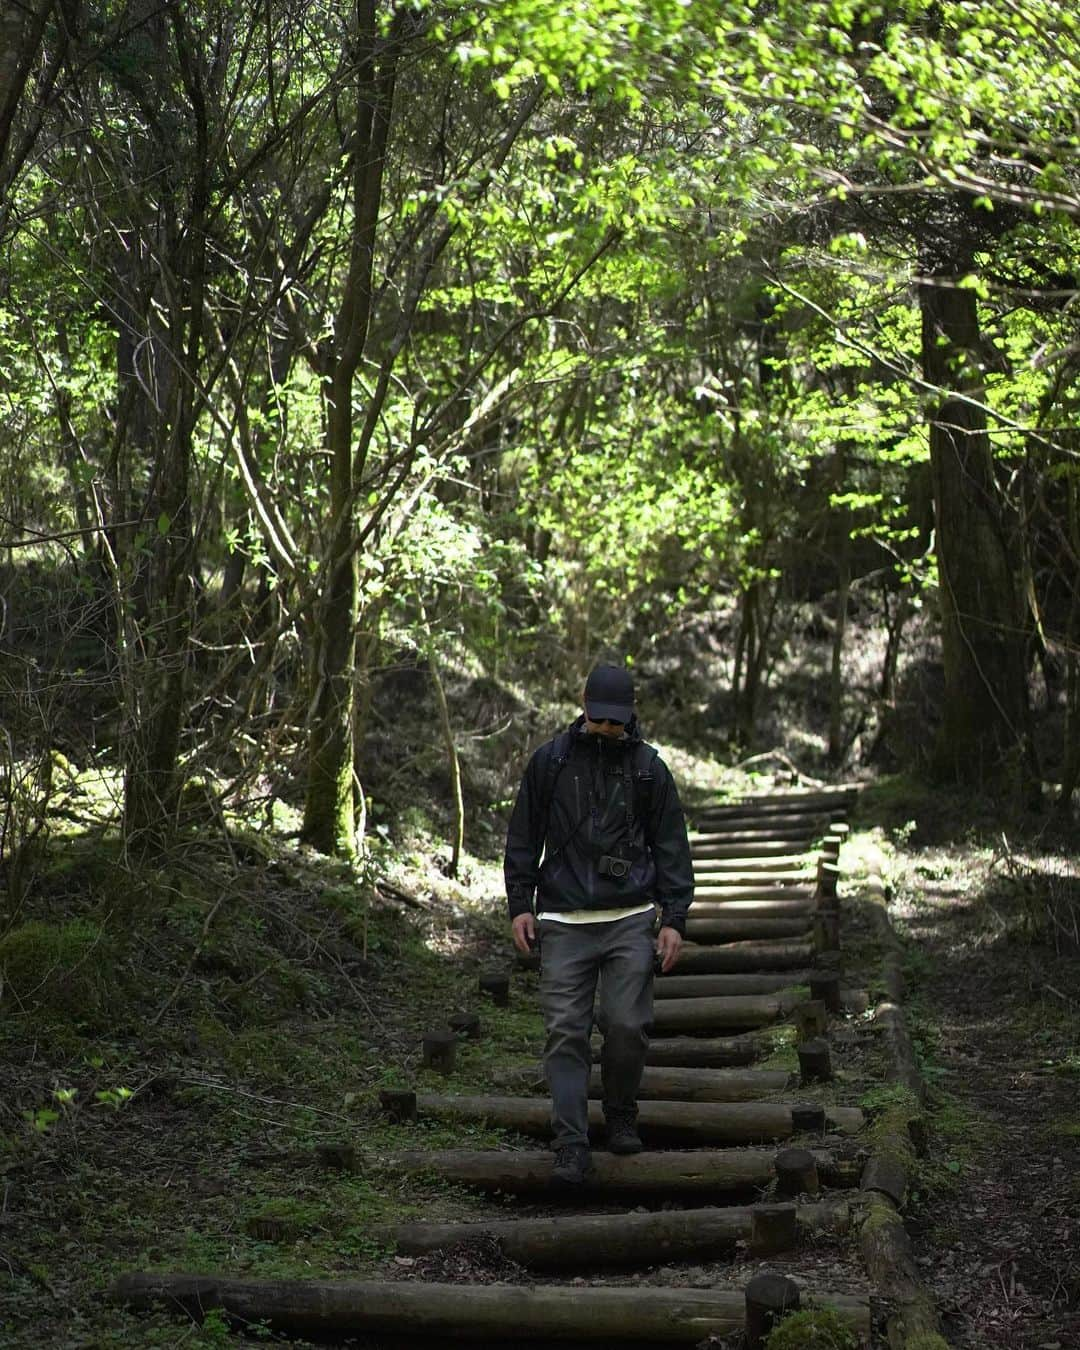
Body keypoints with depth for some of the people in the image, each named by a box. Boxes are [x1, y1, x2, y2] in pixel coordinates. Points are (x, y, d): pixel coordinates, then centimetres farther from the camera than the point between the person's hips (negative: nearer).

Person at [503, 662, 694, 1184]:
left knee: (628, 1027, -5)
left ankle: (622, 1117, 21)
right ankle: (571, 1148, -4)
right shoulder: (550, 760, 6)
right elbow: (523, 838, 12)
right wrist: (520, 905, 4)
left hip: (630, 920, 0)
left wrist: (674, 919, 0)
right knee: (566, 1033, -5)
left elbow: (671, 847, 8)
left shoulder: (649, 768, 6)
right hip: (563, 921, 0)